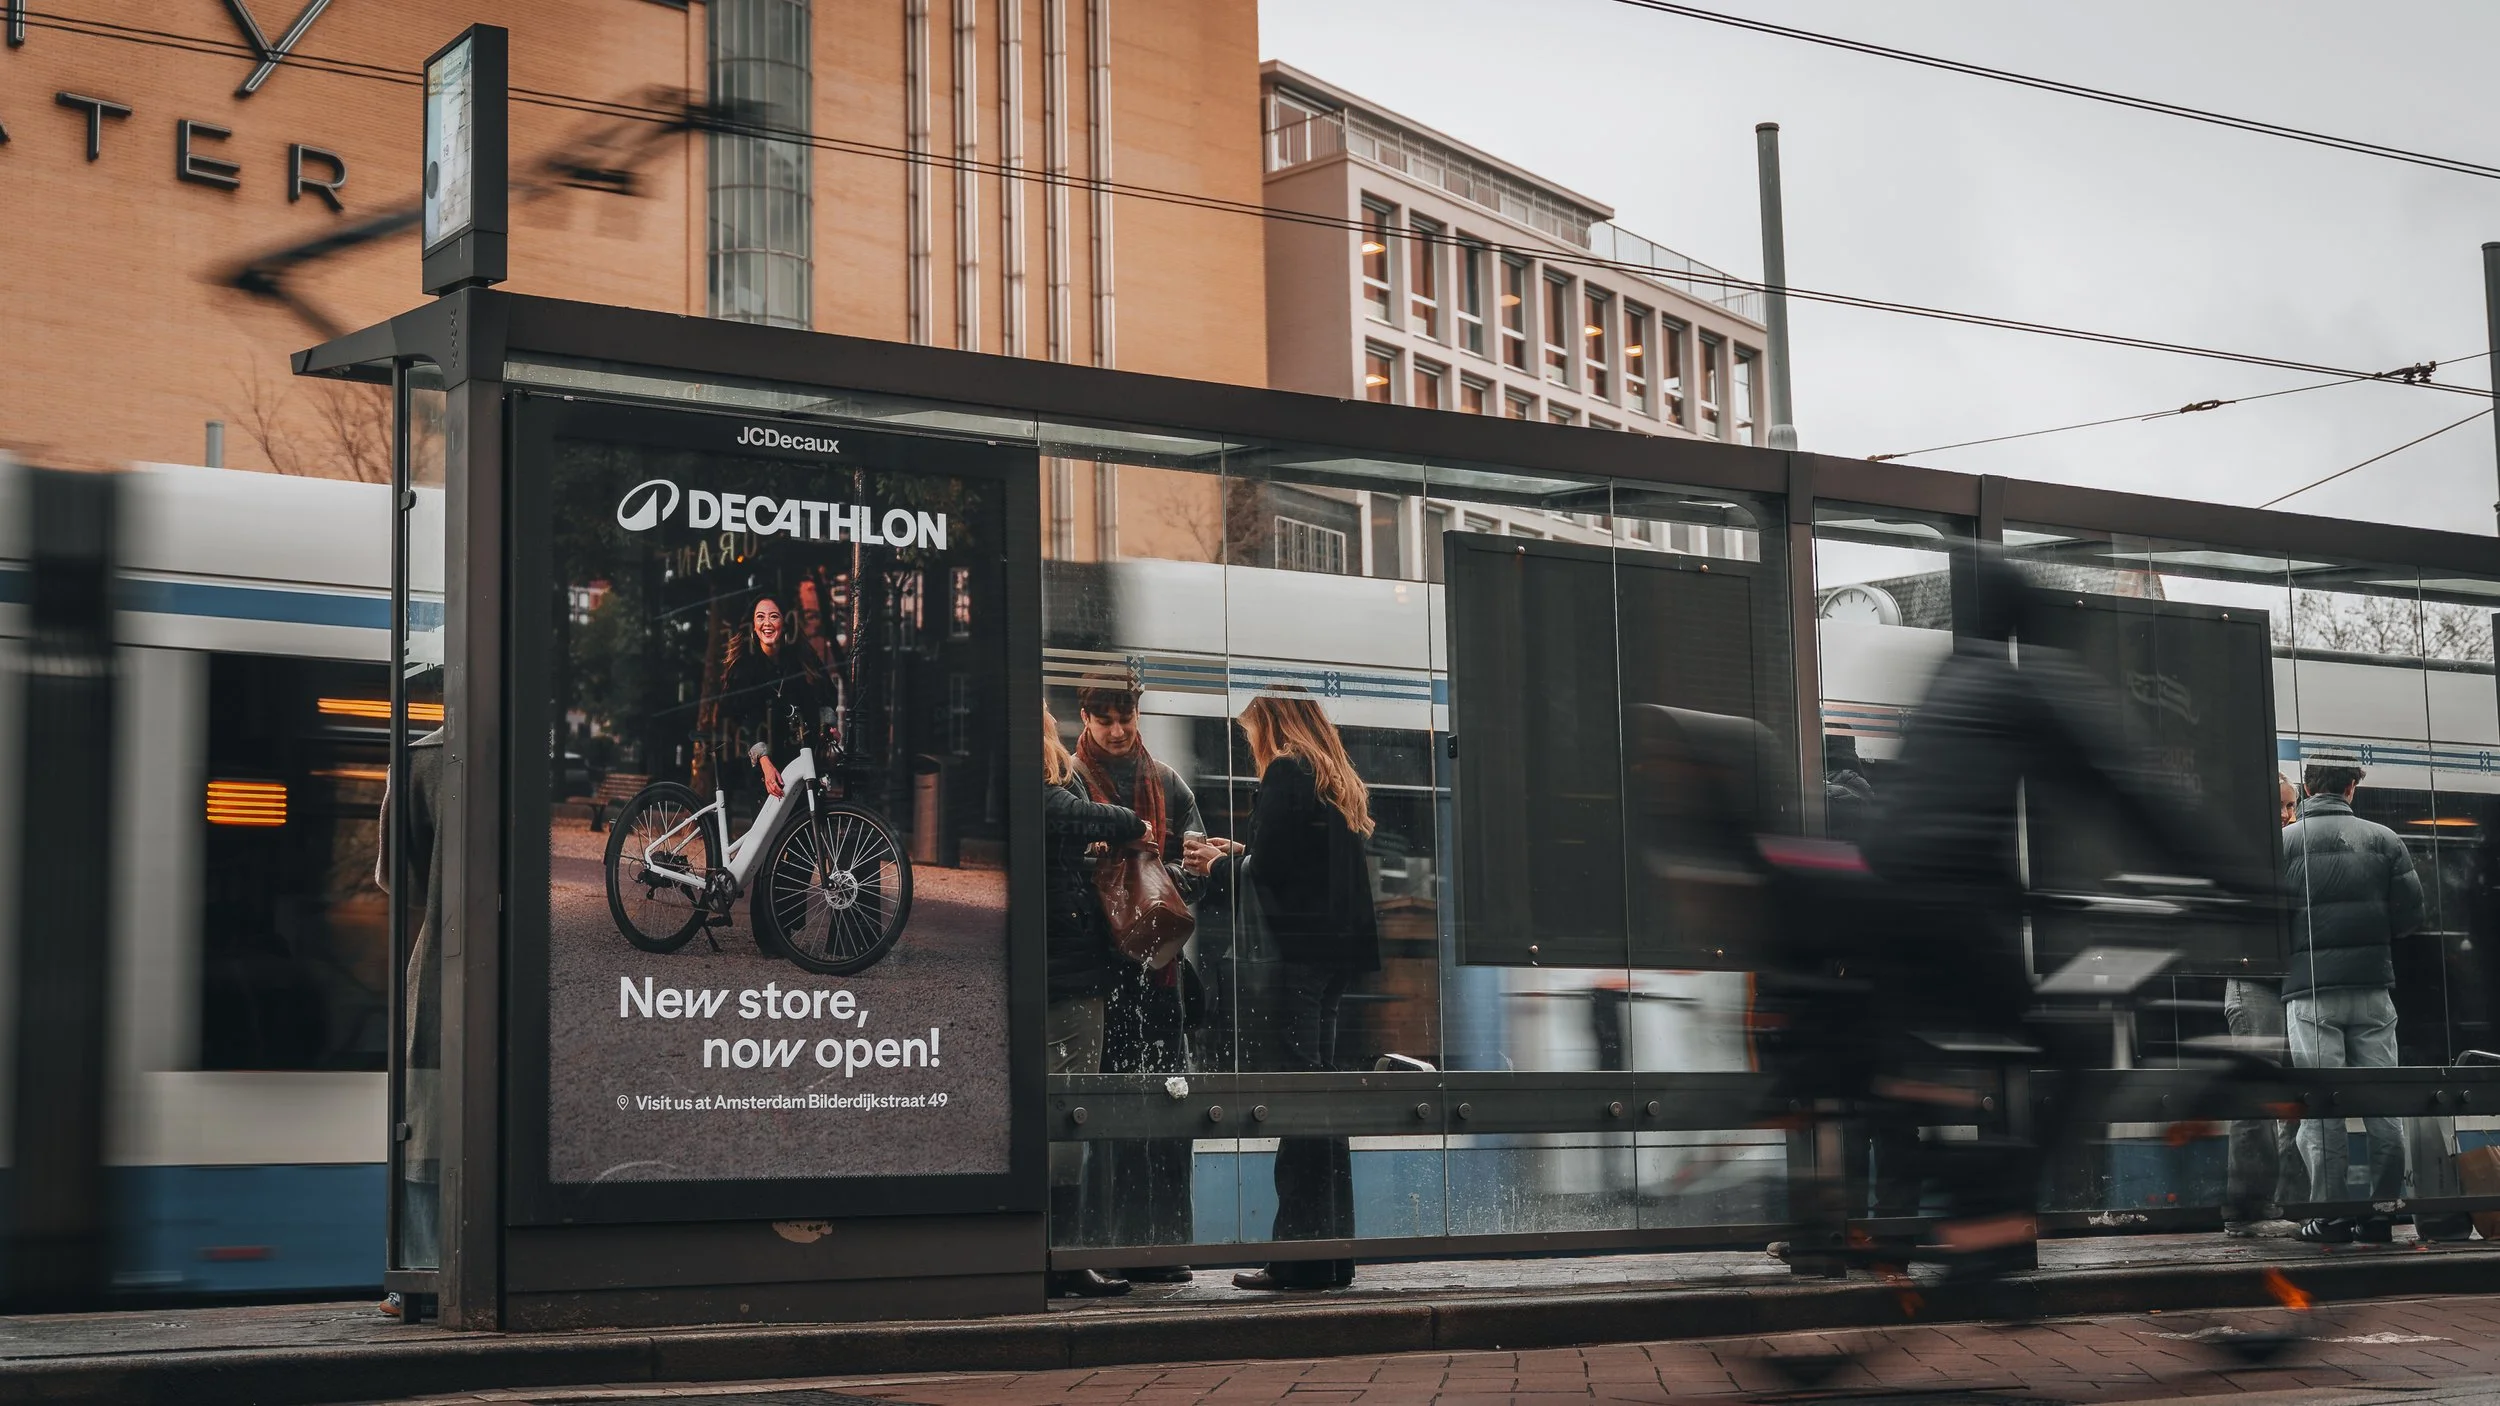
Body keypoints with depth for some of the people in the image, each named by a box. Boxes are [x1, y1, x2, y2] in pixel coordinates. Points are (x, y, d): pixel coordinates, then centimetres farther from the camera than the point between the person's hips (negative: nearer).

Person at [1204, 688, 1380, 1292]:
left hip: (1295, 950, -9)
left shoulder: (1284, 773, -5)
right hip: (1336, 951, 9)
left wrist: (1221, 866, 7)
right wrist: (1239, 856, 23)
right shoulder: (1341, 782, 20)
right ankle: (1332, 1248, 12)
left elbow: (1269, 870, -12)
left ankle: (1301, 1252, -11)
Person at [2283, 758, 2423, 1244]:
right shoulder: (2384, 839, 5)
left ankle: (2330, 1216, -3)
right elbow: (2411, 912, 0)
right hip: (2373, 987, 2)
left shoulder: (2284, 841, -2)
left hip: (2310, 990, -2)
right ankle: (2382, 1212, 6)